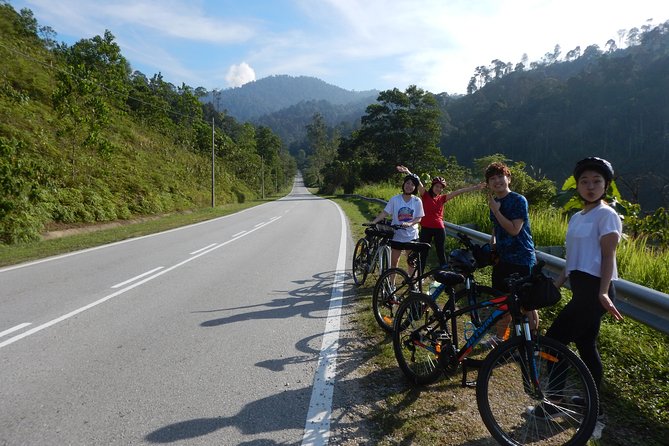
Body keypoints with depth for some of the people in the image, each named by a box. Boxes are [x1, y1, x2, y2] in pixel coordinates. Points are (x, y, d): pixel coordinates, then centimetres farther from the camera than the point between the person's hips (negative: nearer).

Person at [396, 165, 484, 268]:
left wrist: (475, 188, 3)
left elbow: (458, 192, 4)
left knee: (441, 253, 13)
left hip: (439, 229, 2)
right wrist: (408, 172, -27)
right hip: (426, 228, -2)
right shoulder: (425, 195, 0)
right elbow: (418, 183, -15)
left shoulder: (442, 198, 7)